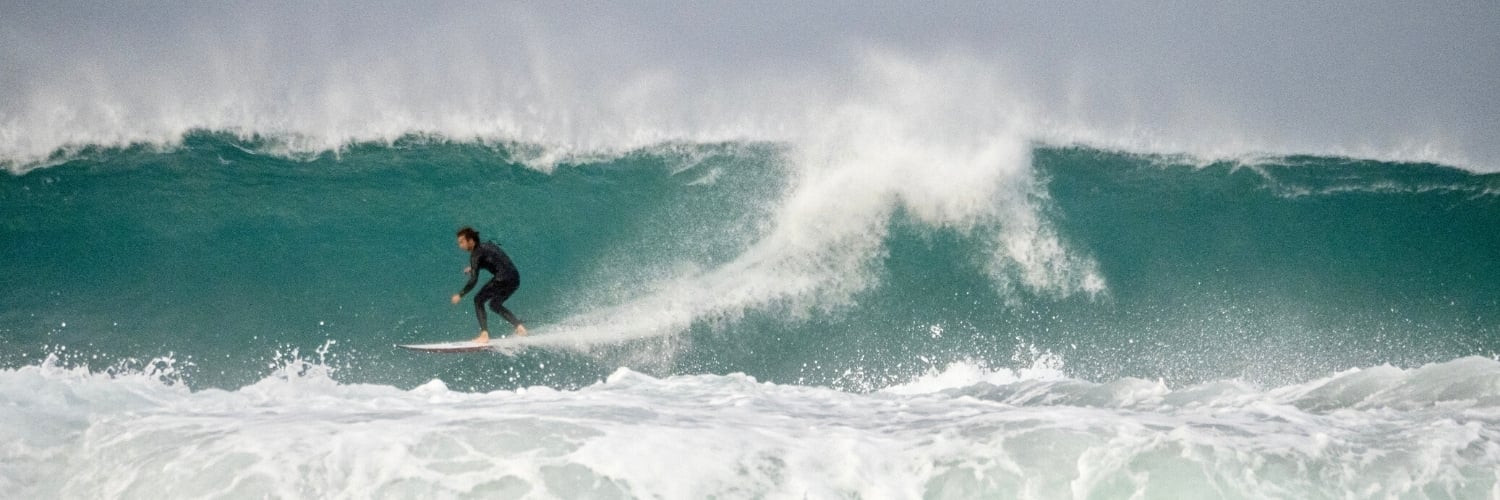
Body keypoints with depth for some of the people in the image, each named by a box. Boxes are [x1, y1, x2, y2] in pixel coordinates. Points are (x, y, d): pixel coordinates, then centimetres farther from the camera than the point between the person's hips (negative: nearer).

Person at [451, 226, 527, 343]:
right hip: (515, 278, 8)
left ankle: (484, 335, -8)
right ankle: (519, 326, 10)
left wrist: (460, 295, -5)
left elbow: (473, 280, -13)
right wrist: (473, 268, 31)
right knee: (494, 304, 24)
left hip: (503, 278, -8)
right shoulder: (487, 245, 18)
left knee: (478, 300, 3)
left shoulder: (476, 254, -6)